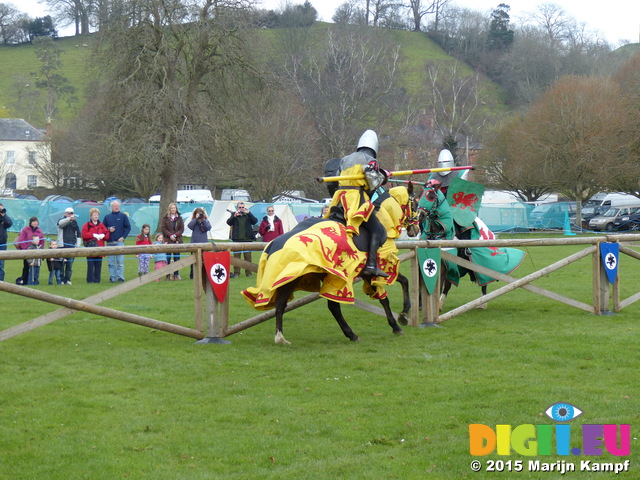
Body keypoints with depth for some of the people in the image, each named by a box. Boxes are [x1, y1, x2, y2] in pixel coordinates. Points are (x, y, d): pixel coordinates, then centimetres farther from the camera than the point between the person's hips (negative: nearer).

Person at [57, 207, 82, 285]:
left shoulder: (74, 222, 15)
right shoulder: (62, 220, 3)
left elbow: (79, 234, 20)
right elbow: (61, 223, -24)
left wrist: (77, 245, 9)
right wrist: (69, 218, -42)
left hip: (72, 246, 3)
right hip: (62, 246, -3)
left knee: (70, 264, 1)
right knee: (61, 263, -5)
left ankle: (67, 280, 7)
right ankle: (61, 280, 0)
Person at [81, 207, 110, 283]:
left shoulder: (102, 225, 17)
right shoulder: (86, 225, 5)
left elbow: (107, 235, 12)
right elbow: (84, 235, -8)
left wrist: (103, 235, -9)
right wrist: (93, 235, -12)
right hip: (90, 248, -4)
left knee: (98, 265, 3)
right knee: (90, 265, -4)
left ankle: (97, 280, 8)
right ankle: (90, 280, 0)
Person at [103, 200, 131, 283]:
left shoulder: (123, 216, 5)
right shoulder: (107, 217, 11)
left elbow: (128, 227, 4)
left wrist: (123, 237, -6)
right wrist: (108, 229, -6)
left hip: (119, 242, -3)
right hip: (110, 243, 3)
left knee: (120, 261, -6)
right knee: (111, 262, 4)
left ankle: (120, 277, -4)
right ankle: (112, 278, 8)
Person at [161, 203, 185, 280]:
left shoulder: (179, 218, 9)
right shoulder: (165, 218, 5)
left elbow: (182, 229, 5)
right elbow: (164, 228, 0)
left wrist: (175, 235, -10)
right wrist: (170, 235, -13)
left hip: (177, 240, 2)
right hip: (168, 240, -2)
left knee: (177, 258, 2)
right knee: (167, 258, -4)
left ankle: (176, 275, 7)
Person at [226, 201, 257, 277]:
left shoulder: (248, 215, 9)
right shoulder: (234, 215, 8)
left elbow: (255, 221, -5)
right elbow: (229, 222, -5)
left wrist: (248, 213, -14)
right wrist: (234, 216, -20)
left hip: (247, 239, 1)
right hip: (237, 239, -1)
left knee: (248, 256, 4)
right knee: (236, 256, -1)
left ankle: (248, 272, 10)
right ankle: (236, 272, 3)